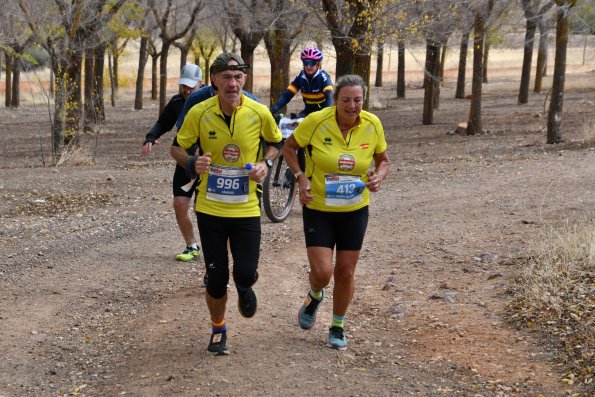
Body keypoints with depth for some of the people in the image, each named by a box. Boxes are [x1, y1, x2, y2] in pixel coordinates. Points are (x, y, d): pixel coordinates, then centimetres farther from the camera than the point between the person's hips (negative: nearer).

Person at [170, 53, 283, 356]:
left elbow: (276, 143, 11)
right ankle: (218, 330, 31)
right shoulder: (199, 113, -10)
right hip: (210, 208, 0)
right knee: (216, 278, 4)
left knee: (246, 273, -7)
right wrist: (192, 164, -19)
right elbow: (177, 147, 2)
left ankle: (244, 288, 33)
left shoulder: (259, 113, -8)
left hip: (246, 208, 0)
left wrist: (265, 163, -9)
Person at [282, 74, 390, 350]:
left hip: (355, 211, 2)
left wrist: (379, 176, -15)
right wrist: (301, 177, -15)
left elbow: (382, 159, 8)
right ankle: (314, 296, 28)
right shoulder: (316, 121, -17)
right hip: (318, 209, -2)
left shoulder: (372, 125, -9)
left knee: (345, 272, 8)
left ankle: (338, 327, 31)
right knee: (322, 272, -11)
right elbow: (288, 147, -1)